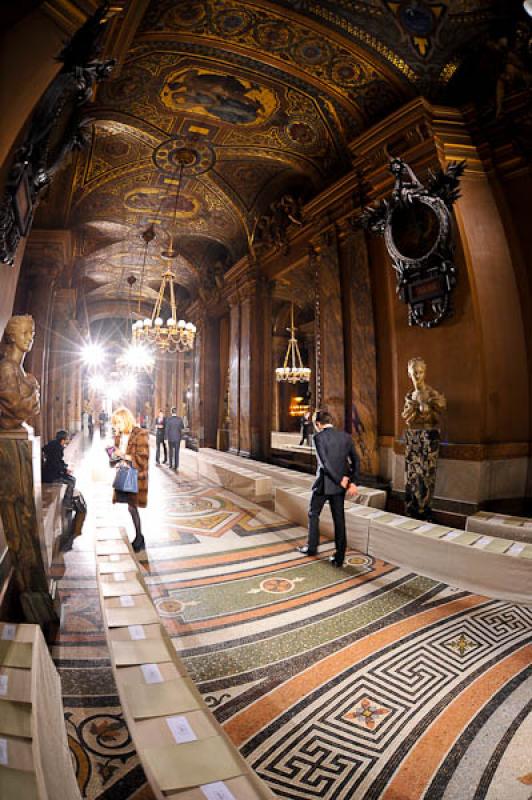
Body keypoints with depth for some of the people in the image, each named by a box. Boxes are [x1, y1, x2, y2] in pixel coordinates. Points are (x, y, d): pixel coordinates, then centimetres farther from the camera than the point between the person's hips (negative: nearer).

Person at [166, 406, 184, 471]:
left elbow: (167, 429, -10)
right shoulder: (180, 419, -6)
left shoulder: (168, 419, -10)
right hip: (177, 438, 0)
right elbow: (182, 427, 8)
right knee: (176, 452, 2)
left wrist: (166, 438, -3)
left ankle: (171, 465, 25)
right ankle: (176, 466, -2)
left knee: (170, 451, 16)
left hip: (170, 438, 0)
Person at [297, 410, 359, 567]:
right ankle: (339, 557, 16)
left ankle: (312, 547, 30)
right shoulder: (345, 436, 3)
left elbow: (324, 463, -19)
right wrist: (353, 482, -4)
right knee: (339, 519, 11)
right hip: (340, 485, 5)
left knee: (313, 514, 17)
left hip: (324, 483, -5)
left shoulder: (318, 437, -12)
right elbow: (355, 460, 0)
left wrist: (341, 481, -12)